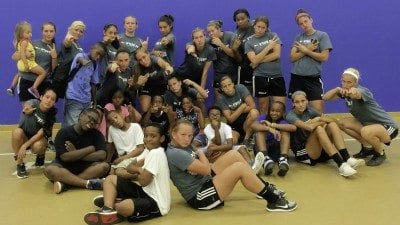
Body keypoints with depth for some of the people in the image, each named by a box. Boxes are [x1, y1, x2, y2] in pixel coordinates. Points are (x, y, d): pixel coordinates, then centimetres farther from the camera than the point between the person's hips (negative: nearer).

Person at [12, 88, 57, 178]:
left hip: (38, 139, -1)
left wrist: (25, 146, -29)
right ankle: (20, 164, -16)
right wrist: (26, 110, -57)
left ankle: (41, 155, 5)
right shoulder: (33, 103, -17)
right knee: (17, 132, -33)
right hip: (24, 135, 1)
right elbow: (27, 106, -34)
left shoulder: (51, 115, -18)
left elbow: (41, 133, -22)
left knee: (37, 146, -35)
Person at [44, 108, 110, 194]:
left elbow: (102, 155, -16)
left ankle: (64, 182, -29)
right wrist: (91, 149, -17)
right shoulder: (64, 132, -11)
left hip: (85, 167, 2)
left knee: (104, 166, -27)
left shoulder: (96, 134, -4)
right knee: (49, 170, -34)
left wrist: (76, 154, -18)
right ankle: (88, 183, -34)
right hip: (64, 166, -2)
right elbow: (65, 157, -21)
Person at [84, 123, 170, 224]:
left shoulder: (156, 153, -19)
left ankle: (114, 205, -6)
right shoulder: (152, 152, 11)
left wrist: (139, 171, 0)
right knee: (110, 179, 10)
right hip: (146, 192, 11)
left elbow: (143, 181, -23)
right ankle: (108, 209, -10)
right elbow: (132, 167, 17)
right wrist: (141, 170, -5)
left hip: (156, 202, -11)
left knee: (124, 207, -40)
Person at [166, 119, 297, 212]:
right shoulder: (174, 153, -21)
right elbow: (206, 169, -20)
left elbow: (203, 167, 12)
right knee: (239, 167, -20)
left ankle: (266, 188, 11)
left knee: (233, 155, 3)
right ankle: (274, 200, -9)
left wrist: (199, 155, -10)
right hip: (199, 197, -11)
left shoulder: (184, 146, 11)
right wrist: (200, 153, -2)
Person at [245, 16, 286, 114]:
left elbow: (277, 54, -7)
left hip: (277, 76, 0)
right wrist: (268, 47, -12)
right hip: (260, 77, 0)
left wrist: (259, 61, -9)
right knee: (263, 108, 5)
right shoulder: (249, 43, 5)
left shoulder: (273, 36, 5)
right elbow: (254, 60, -9)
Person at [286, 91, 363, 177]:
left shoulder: (309, 111, 10)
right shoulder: (290, 116, -8)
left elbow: (332, 120, -2)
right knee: (318, 129, -30)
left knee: (332, 124, -14)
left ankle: (347, 158, -30)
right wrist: (321, 120, -11)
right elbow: (309, 127, -27)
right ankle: (341, 165, -43)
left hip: (320, 150, 6)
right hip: (302, 153, -6)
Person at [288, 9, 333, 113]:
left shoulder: (322, 36, 1)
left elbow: (324, 57, -9)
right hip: (296, 77, 4)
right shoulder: (298, 38, 12)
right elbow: (292, 57, 2)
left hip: (313, 77, -4)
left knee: (318, 110, -11)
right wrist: (308, 49, -9)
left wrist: (305, 50, -6)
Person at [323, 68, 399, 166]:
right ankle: (368, 147, 11)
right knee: (342, 123, -5)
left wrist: (354, 92, -73)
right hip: (368, 123, 8)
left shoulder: (363, 91, -25)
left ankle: (381, 153, -5)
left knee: (365, 132, -37)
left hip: (387, 126, -8)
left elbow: (357, 94, -50)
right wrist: (337, 89, -29)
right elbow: (325, 97, -11)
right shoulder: (344, 91, -3)